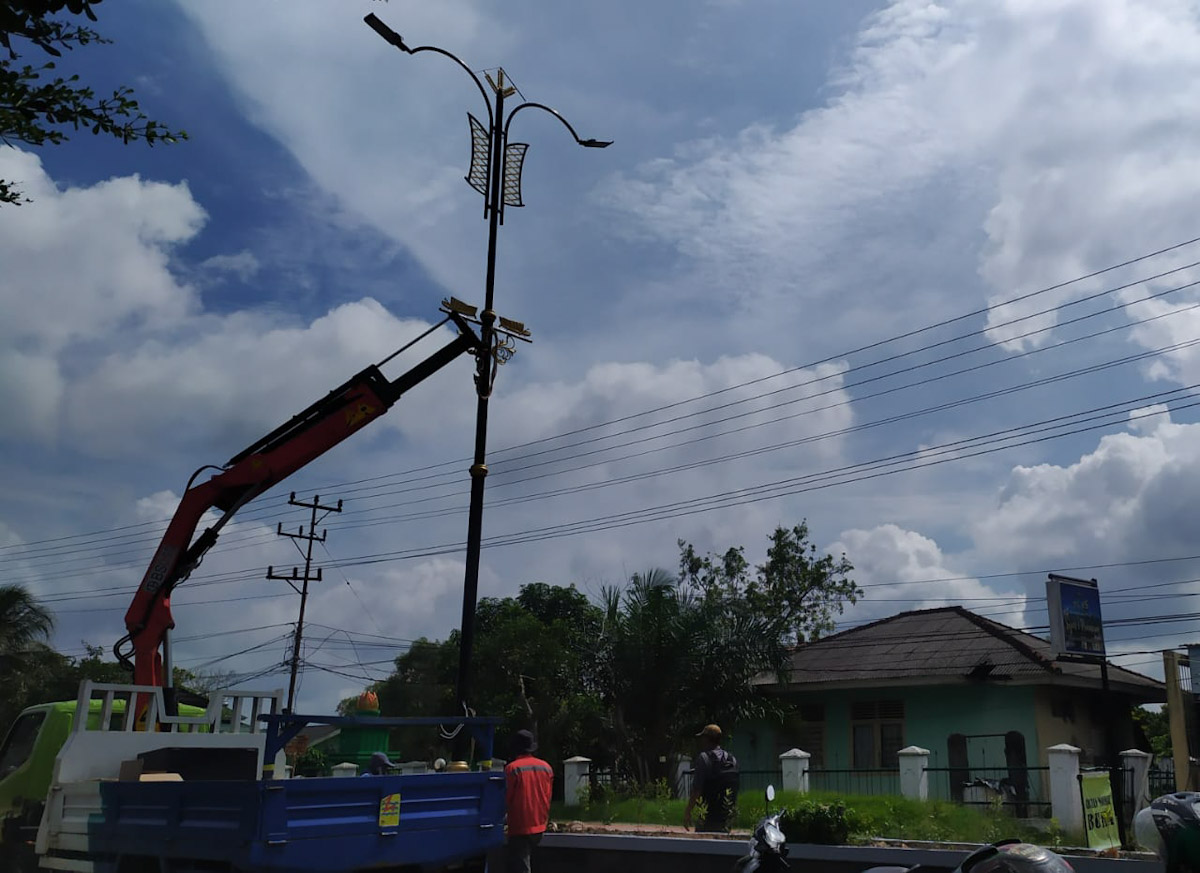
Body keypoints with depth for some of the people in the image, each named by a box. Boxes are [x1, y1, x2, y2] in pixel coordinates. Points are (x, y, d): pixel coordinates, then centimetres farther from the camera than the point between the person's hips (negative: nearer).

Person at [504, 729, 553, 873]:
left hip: (520, 827, -6)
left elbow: (507, 798, -7)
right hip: (539, 825, 6)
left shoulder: (512, 768, -14)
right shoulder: (546, 768, 5)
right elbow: (548, 798, 11)